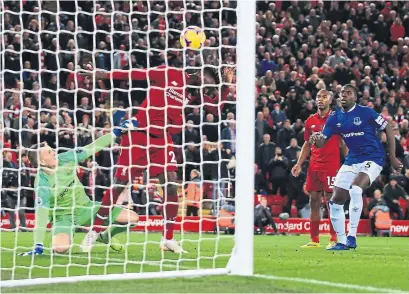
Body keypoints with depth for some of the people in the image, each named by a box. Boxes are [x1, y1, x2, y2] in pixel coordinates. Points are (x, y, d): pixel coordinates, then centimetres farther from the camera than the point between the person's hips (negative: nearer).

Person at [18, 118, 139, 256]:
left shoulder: (65, 159, -11)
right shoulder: (42, 183, -25)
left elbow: (91, 149, -2)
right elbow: (41, 214, -31)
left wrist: (117, 132, -5)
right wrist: (38, 246, -38)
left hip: (85, 207, 5)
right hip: (64, 215, -5)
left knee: (132, 218, -7)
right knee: (60, 248, -38)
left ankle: (105, 237, 23)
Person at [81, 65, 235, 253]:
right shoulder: (170, 74, -8)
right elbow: (137, 75, -8)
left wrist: (226, 85, -6)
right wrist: (106, 75, -10)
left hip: (162, 140, 5)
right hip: (138, 135, -5)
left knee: (171, 185, -9)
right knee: (119, 185, -2)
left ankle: (167, 239, 3)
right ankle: (95, 231, 12)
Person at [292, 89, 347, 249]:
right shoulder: (310, 121, 12)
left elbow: (344, 144, -1)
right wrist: (299, 164, 9)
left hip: (331, 167, -5)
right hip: (314, 167, 5)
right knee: (314, 201, 5)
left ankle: (333, 239, -1)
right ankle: (314, 240, 10)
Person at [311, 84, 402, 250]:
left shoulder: (366, 112, -9)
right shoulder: (334, 118, 5)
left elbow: (388, 130, -4)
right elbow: (321, 142, 3)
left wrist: (392, 157, -5)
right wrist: (315, 140, -23)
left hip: (372, 159, -6)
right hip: (351, 161, 6)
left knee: (355, 189, -31)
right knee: (336, 201, 0)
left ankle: (351, 236, -24)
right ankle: (341, 242, 14)